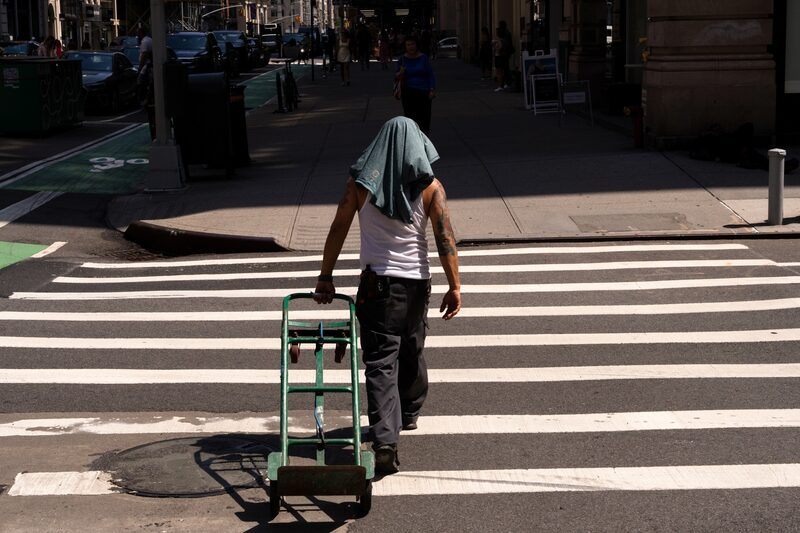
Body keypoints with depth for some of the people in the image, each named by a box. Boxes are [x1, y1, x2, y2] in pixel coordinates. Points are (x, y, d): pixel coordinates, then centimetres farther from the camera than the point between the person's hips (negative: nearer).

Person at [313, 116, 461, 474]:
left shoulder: (359, 182, -2)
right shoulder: (430, 187, -3)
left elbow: (338, 230, 0)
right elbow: (445, 239, -6)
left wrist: (325, 276, 8)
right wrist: (454, 286, -2)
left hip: (376, 282, -1)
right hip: (416, 282, 2)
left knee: (381, 361, -5)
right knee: (412, 353, 22)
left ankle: (385, 441, -18)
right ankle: (409, 414, 44)